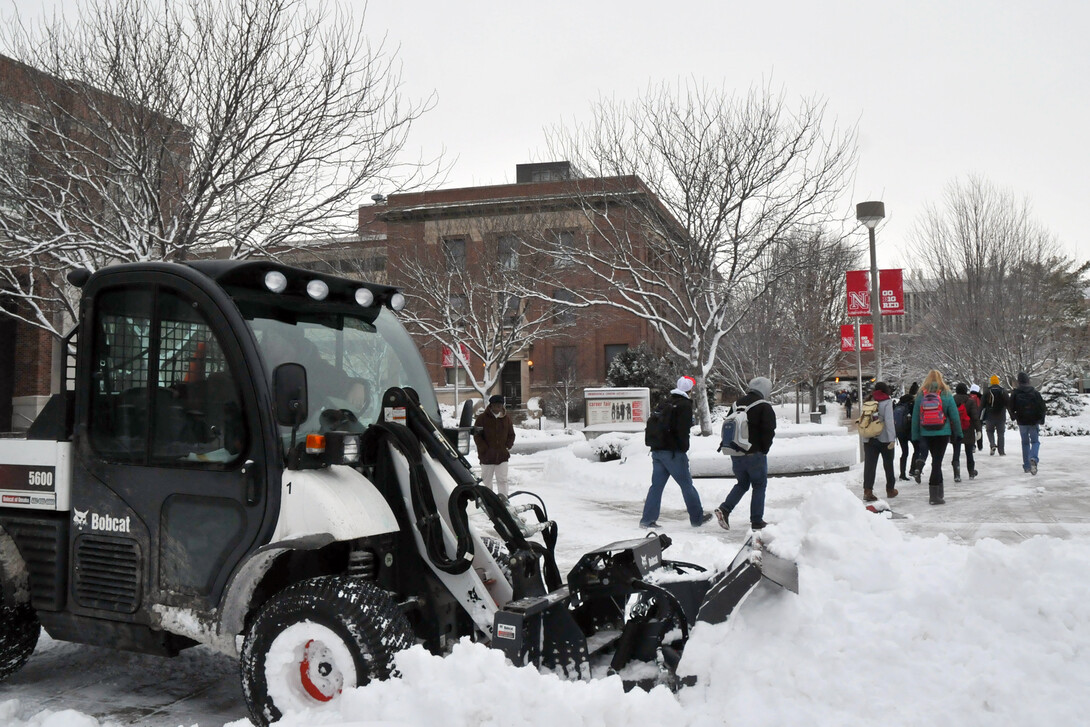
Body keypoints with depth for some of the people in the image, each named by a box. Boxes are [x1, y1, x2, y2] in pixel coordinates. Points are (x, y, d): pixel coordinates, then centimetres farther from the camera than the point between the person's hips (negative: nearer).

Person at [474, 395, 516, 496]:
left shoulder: (506, 418, 6)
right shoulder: (482, 418, -3)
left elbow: (511, 435, 16)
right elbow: (476, 435, -3)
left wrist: (507, 447, 1)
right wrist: (485, 449, -10)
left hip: (502, 456, 1)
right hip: (487, 456, -1)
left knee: (502, 480, -2)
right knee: (487, 480, 9)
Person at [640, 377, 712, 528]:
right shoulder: (685, 405, -8)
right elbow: (683, 430, -17)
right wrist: (684, 448, -6)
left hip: (657, 451, 7)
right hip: (674, 452, -7)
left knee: (657, 484, 8)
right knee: (687, 484, 4)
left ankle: (647, 519, 5)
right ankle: (697, 518, 14)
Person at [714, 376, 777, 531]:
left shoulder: (736, 405, 12)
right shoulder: (764, 407, -9)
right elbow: (769, 431, -16)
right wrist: (764, 450, -2)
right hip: (755, 454, -6)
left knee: (742, 483, 18)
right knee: (759, 486, 7)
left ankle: (724, 509, 0)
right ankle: (756, 521, 7)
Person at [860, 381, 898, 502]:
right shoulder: (887, 402, -8)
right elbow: (889, 421, -17)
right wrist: (892, 439, -20)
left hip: (869, 439, 3)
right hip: (885, 439, -3)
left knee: (869, 464, -2)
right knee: (888, 464, 14)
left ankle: (867, 491, -14)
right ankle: (890, 490, 26)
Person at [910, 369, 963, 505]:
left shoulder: (921, 396, 1)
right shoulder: (946, 395, -4)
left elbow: (915, 418, 2)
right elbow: (955, 416, -2)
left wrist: (916, 437, 7)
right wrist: (958, 434, 7)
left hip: (926, 435, 3)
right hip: (943, 433, -3)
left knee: (936, 460, 17)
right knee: (937, 462, -3)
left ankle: (939, 491, 25)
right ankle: (934, 495, -2)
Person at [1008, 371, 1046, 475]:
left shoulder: (1015, 393, -5)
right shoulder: (1035, 392, -4)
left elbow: (1011, 407, 1)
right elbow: (1042, 406, -2)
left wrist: (1014, 417, 20)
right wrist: (1041, 419, 10)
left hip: (1022, 422, 1)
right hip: (1034, 421, -1)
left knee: (1025, 442, 13)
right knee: (1035, 441, 8)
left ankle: (1027, 466, 13)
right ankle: (1033, 458, -22)